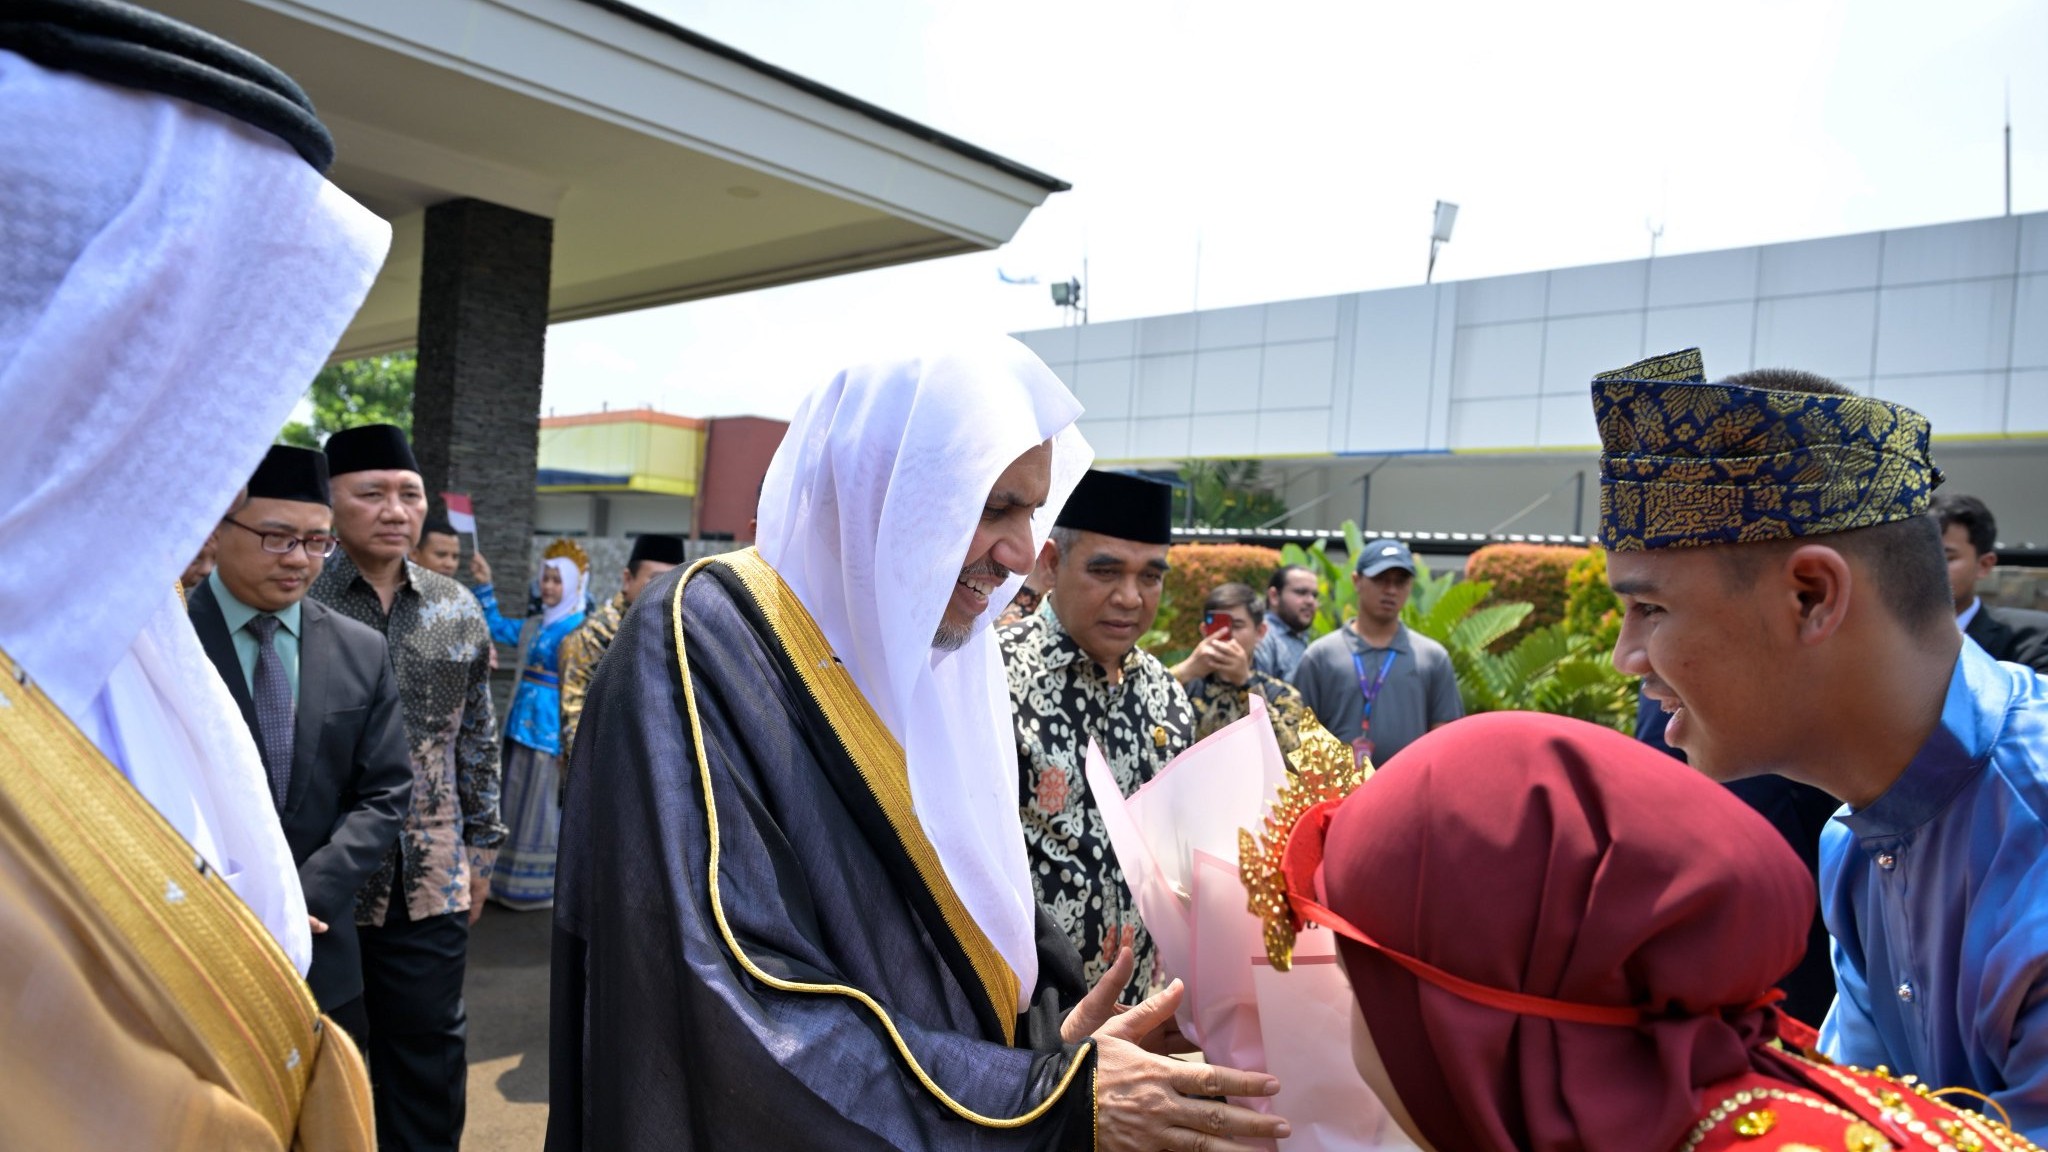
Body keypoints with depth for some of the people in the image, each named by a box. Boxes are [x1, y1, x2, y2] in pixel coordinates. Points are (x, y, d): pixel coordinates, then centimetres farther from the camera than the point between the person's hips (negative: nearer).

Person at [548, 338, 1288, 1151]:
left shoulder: (936, 654, 1)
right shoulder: (703, 647, -22)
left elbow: (972, 911, 8)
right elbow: (733, 1009, -28)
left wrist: (1055, 1034, -11)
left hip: (960, 1079, 7)